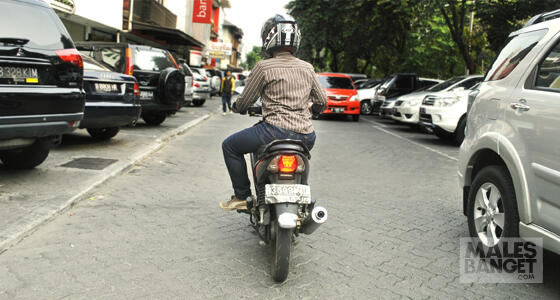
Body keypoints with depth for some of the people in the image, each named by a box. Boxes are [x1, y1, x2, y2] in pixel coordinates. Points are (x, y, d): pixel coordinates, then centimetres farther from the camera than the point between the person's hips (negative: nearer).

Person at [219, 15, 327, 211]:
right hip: (306, 135, 6)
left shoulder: (263, 67, -4)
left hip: (276, 130, -6)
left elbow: (244, 102, 2)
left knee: (230, 146, 13)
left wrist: (237, 107, 26)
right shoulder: (307, 68, 11)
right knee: (308, 142, 41)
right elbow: (322, 101, 17)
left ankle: (242, 196, 11)